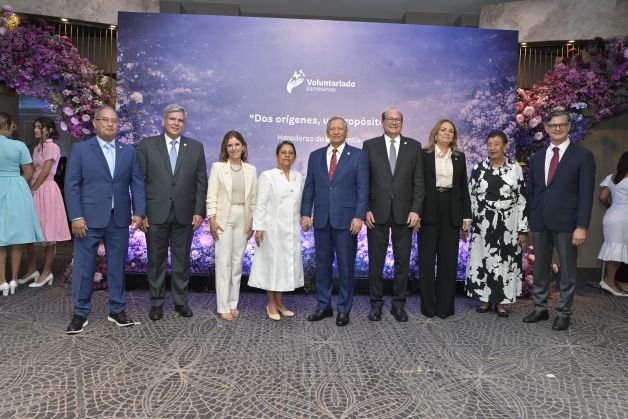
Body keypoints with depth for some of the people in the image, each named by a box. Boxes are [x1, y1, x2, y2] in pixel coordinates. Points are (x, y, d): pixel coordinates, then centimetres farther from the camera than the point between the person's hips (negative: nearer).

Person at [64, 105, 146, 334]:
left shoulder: (129, 151, 9)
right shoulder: (80, 149, 2)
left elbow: (137, 183, 5)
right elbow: (71, 185, -3)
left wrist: (139, 212, -4)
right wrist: (76, 216, -10)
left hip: (119, 219, 2)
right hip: (89, 218, -2)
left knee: (117, 265, 9)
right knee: (83, 266, 5)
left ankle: (116, 310, 22)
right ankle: (80, 313, 18)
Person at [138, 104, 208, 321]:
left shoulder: (196, 147, 5)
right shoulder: (147, 145, 2)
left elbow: (201, 183, 4)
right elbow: (139, 181, 0)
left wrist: (199, 211, -3)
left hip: (184, 215, 1)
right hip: (155, 213, -1)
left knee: (182, 261, 10)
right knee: (156, 261, 9)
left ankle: (181, 301, 24)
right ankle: (156, 303, 23)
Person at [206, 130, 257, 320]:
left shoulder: (251, 170, 8)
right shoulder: (218, 167, 0)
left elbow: (253, 198, 8)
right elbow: (211, 196, -4)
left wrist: (253, 222, 4)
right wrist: (212, 219, -11)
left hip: (243, 220, 3)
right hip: (223, 219, -3)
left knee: (237, 262, 7)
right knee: (223, 262, -3)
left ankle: (233, 304, 17)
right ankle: (223, 307, 3)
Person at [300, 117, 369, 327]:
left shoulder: (358, 155, 2)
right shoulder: (315, 156, 11)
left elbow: (362, 189, -4)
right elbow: (309, 187, 10)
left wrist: (359, 216, -12)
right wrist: (305, 213, 1)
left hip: (346, 219, -3)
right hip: (321, 219, 3)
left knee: (346, 266, 4)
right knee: (322, 264, 10)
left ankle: (344, 309, 17)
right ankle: (323, 306, 23)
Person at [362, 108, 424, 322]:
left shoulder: (414, 146, 7)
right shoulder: (370, 145, 4)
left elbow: (418, 182, 3)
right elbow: (364, 181, 2)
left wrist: (415, 210, -6)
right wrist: (366, 209, -6)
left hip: (404, 212, 1)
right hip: (377, 213, -1)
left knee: (403, 261, 7)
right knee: (376, 261, 6)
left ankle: (399, 304, 21)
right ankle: (376, 303, 19)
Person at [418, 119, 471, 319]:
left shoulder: (459, 157, 11)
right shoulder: (424, 155, 2)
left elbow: (463, 188, 11)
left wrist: (466, 216, 5)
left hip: (451, 212, 3)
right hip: (429, 211, -2)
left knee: (449, 259, 5)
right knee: (427, 259, 3)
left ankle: (445, 306, 16)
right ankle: (428, 305, 14)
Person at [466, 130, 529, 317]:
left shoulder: (515, 168, 0)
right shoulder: (478, 168, 2)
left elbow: (522, 200, -1)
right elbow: (470, 196, 4)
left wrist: (523, 229, -4)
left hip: (508, 224, -1)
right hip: (482, 224, 1)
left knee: (505, 260, 6)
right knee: (483, 259, 6)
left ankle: (501, 301, 20)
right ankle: (485, 299, 21)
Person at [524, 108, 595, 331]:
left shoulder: (583, 156, -2)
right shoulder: (536, 158, 11)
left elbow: (586, 194, -7)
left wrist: (581, 226, -14)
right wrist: (528, 221, 7)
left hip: (566, 223, -4)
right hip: (539, 223, 4)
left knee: (567, 271, 7)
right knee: (539, 269, 12)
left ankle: (563, 313, 19)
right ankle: (540, 308, 25)